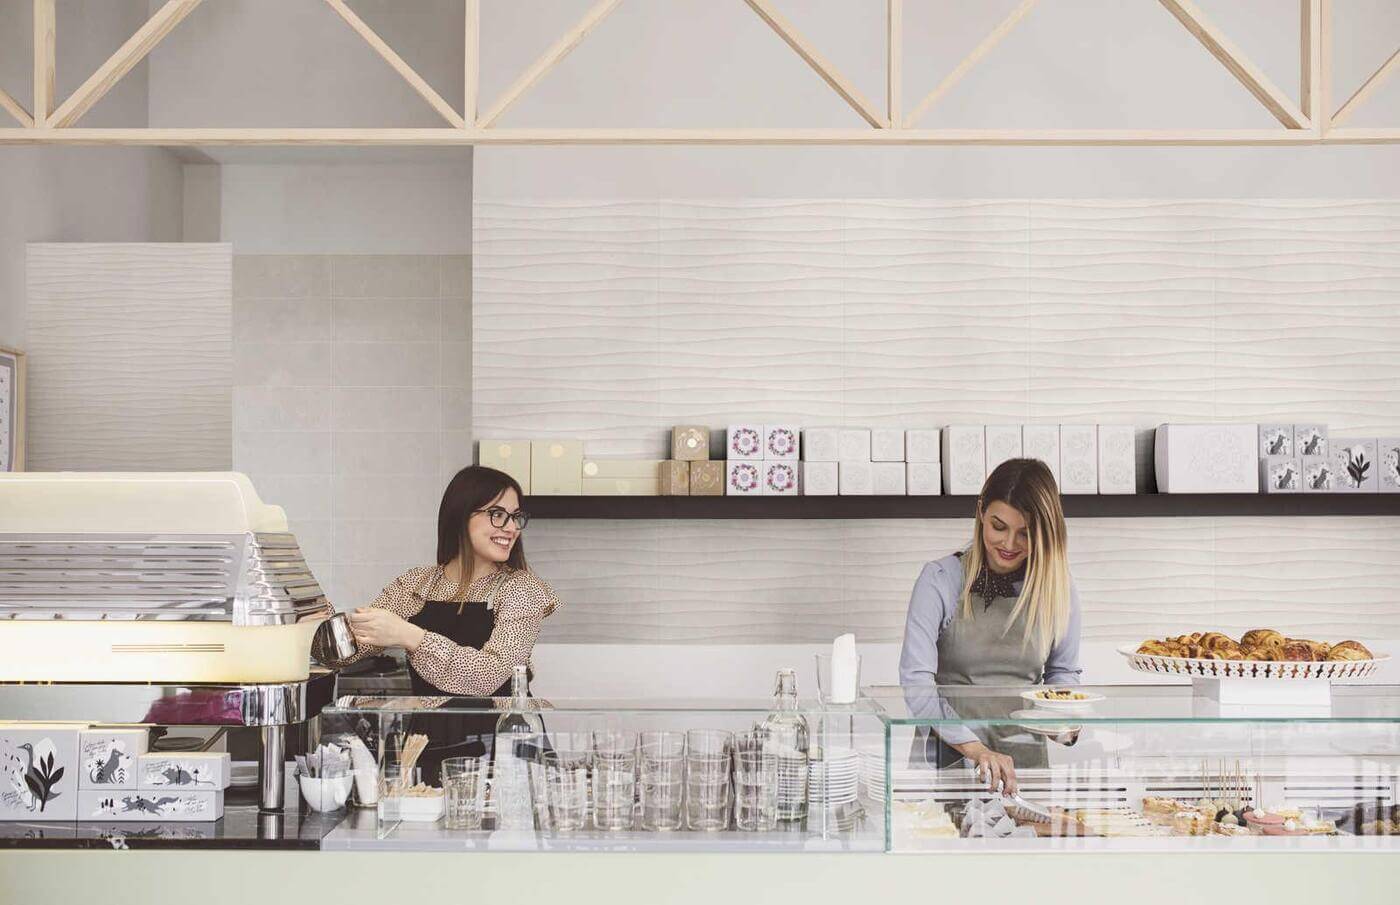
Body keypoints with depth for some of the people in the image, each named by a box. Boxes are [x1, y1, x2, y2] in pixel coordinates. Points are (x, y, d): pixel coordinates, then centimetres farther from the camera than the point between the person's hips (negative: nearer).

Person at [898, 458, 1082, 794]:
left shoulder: (1057, 588, 6)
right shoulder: (940, 580, -4)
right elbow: (915, 678, -11)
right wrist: (973, 747, -22)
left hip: (1024, 759, 2)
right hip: (947, 759, -2)